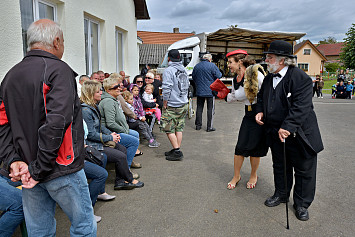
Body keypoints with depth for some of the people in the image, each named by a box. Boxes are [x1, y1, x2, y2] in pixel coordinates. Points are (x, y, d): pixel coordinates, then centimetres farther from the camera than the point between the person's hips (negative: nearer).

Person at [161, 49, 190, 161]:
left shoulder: (168, 71, -14)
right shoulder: (184, 70, 10)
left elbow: (166, 89, -20)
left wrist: (164, 104, -11)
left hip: (172, 106, -8)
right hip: (184, 104, 8)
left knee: (168, 129, 1)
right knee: (179, 128, 13)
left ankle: (177, 151, 0)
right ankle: (177, 150, 20)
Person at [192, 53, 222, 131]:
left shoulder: (196, 66, 7)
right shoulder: (212, 65, -10)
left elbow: (193, 77, 17)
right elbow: (218, 76, -9)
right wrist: (220, 73, 12)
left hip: (199, 91, 5)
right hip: (210, 91, -4)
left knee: (199, 108, 12)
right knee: (210, 109, 2)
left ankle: (198, 125, 18)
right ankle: (210, 127, 4)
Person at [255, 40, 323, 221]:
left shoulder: (300, 78, -17)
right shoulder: (269, 78, 6)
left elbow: (301, 107, -25)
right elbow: (261, 97, 20)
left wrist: (287, 127, -31)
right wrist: (260, 111, 2)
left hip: (299, 134, -6)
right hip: (276, 132, 6)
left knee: (304, 170, 9)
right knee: (280, 167, 20)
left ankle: (301, 204, 27)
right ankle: (281, 194, 40)